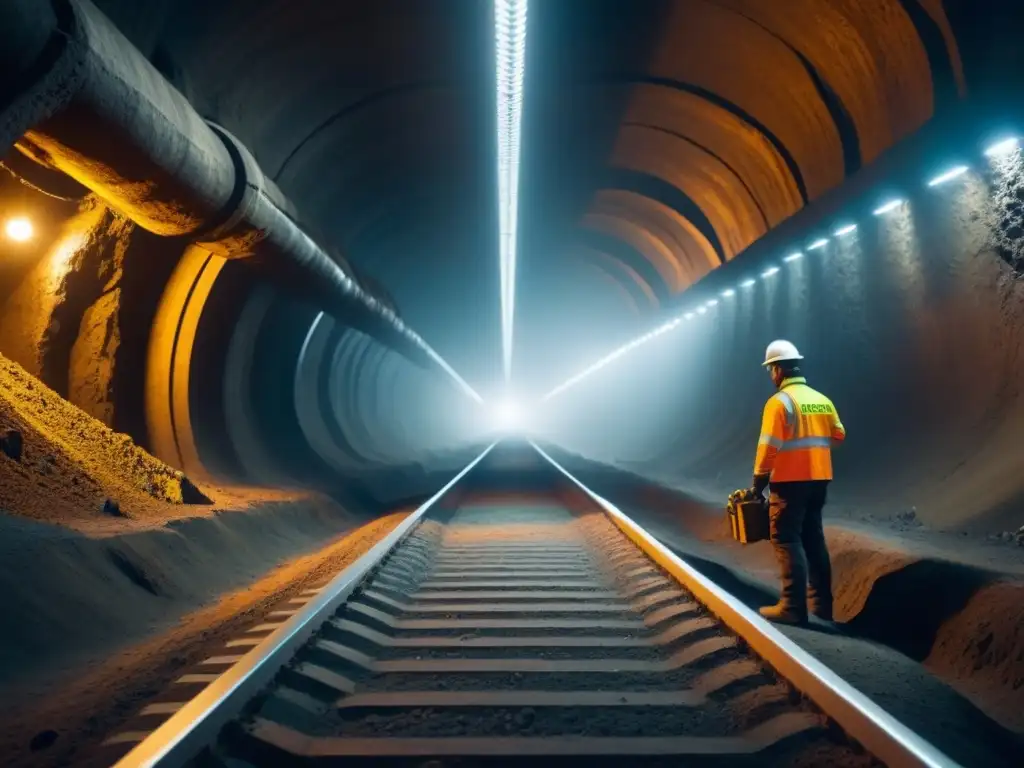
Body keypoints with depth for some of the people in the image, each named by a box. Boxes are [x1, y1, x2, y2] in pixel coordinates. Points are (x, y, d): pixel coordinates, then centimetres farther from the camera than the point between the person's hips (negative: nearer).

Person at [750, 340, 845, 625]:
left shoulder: (779, 401, -14)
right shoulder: (823, 400, 7)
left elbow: (768, 447, -16)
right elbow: (838, 435, 16)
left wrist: (758, 485, -8)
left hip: (790, 482, -7)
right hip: (818, 480, 7)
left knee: (787, 541, -2)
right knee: (813, 539, 16)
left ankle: (793, 607, -4)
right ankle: (821, 602, 22)